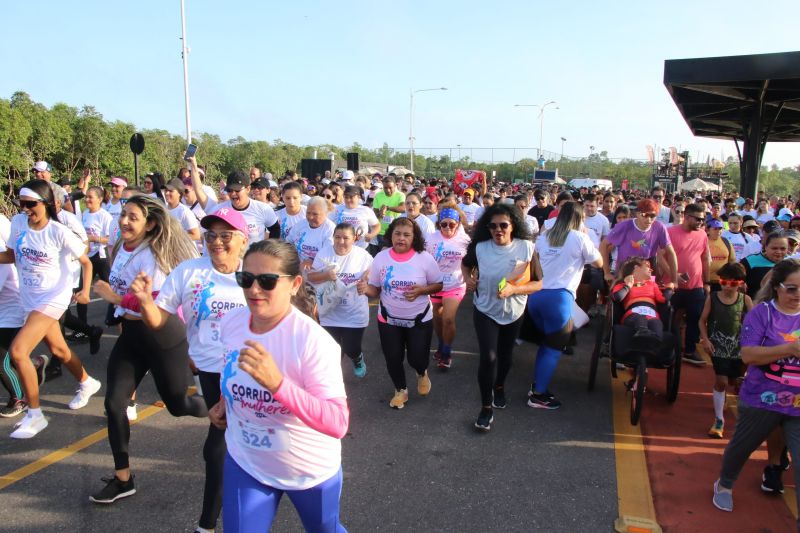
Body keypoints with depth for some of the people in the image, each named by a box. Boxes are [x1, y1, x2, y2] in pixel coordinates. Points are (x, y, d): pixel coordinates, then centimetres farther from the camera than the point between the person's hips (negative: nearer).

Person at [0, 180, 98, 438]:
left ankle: (34, 415, -3)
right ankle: (87, 383, 46)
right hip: (29, 298, 6)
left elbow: (86, 262, -8)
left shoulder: (60, 232, -17)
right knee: (58, 349, 20)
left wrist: (85, 290, -23)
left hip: (53, 297, -6)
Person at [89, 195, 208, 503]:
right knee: (113, 404, 0)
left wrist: (116, 298, -27)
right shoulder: (121, 247, 4)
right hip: (130, 333, 7)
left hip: (161, 335, -7)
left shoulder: (151, 256, -21)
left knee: (177, 405, 7)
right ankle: (123, 480, 14)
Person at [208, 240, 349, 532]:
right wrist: (226, 401, 6)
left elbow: (338, 423, -36)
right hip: (245, 463, 4)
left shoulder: (313, 340, -30)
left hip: (311, 469, -3)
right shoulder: (231, 322, -11)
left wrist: (277, 383, -46)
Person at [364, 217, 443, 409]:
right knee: (392, 358, 11)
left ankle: (422, 374, 43)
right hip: (388, 319, 2)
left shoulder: (424, 258, -13)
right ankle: (400, 390, 39)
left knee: (416, 358, 4)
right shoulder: (381, 257, -9)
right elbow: (375, 290, -3)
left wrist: (421, 290, -23)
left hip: (419, 319, -2)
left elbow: (438, 285, -4)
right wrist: (366, 289, -27)